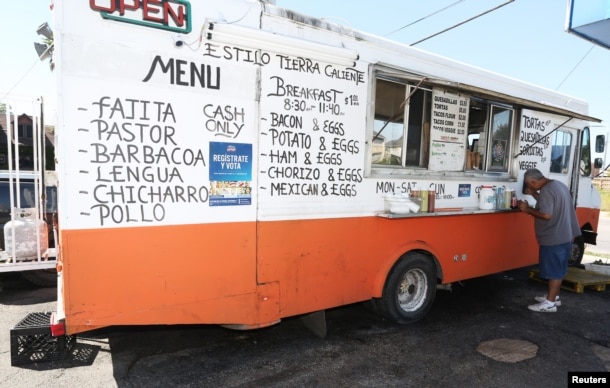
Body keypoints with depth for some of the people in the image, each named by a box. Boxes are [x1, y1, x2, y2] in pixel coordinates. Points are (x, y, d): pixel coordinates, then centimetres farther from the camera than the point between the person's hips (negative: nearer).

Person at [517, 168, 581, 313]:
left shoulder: (546, 190, -21)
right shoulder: (558, 185, 11)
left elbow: (546, 214, -28)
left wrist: (528, 209, -15)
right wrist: (534, 194, 15)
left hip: (553, 238, -10)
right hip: (563, 236, 10)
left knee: (554, 271, -3)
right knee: (557, 269, 18)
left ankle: (550, 303, 4)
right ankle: (553, 296, 29)